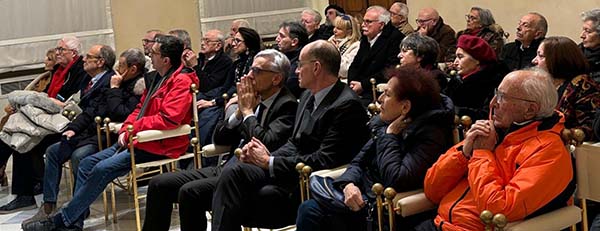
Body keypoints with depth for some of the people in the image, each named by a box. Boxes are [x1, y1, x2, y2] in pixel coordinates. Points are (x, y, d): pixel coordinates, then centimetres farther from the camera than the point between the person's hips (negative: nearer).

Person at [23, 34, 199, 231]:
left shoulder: (182, 82, -14)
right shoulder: (159, 78, 18)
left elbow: (169, 119, -24)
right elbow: (140, 108, 20)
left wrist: (134, 128, -15)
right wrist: (126, 130, 2)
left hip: (158, 146, -11)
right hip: (138, 139, 11)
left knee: (103, 169, -21)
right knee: (87, 163, 2)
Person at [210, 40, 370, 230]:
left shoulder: (347, 105, -15)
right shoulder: (309, 96, 13)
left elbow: (325, 161, -20)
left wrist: (269, 162, -15)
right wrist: (268, 156, -5)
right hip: (293, 172, 8)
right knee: (232, 171, -17)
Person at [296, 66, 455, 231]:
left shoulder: (430, 134, -15)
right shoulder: (386, 123, 9)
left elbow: (396, 181, -26)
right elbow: (359, 161, 14)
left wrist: (390, 135, -15)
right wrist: (348, 184, -8)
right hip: (363, 195, 8)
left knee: (311, 211, -22)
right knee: (308, 209, -17)